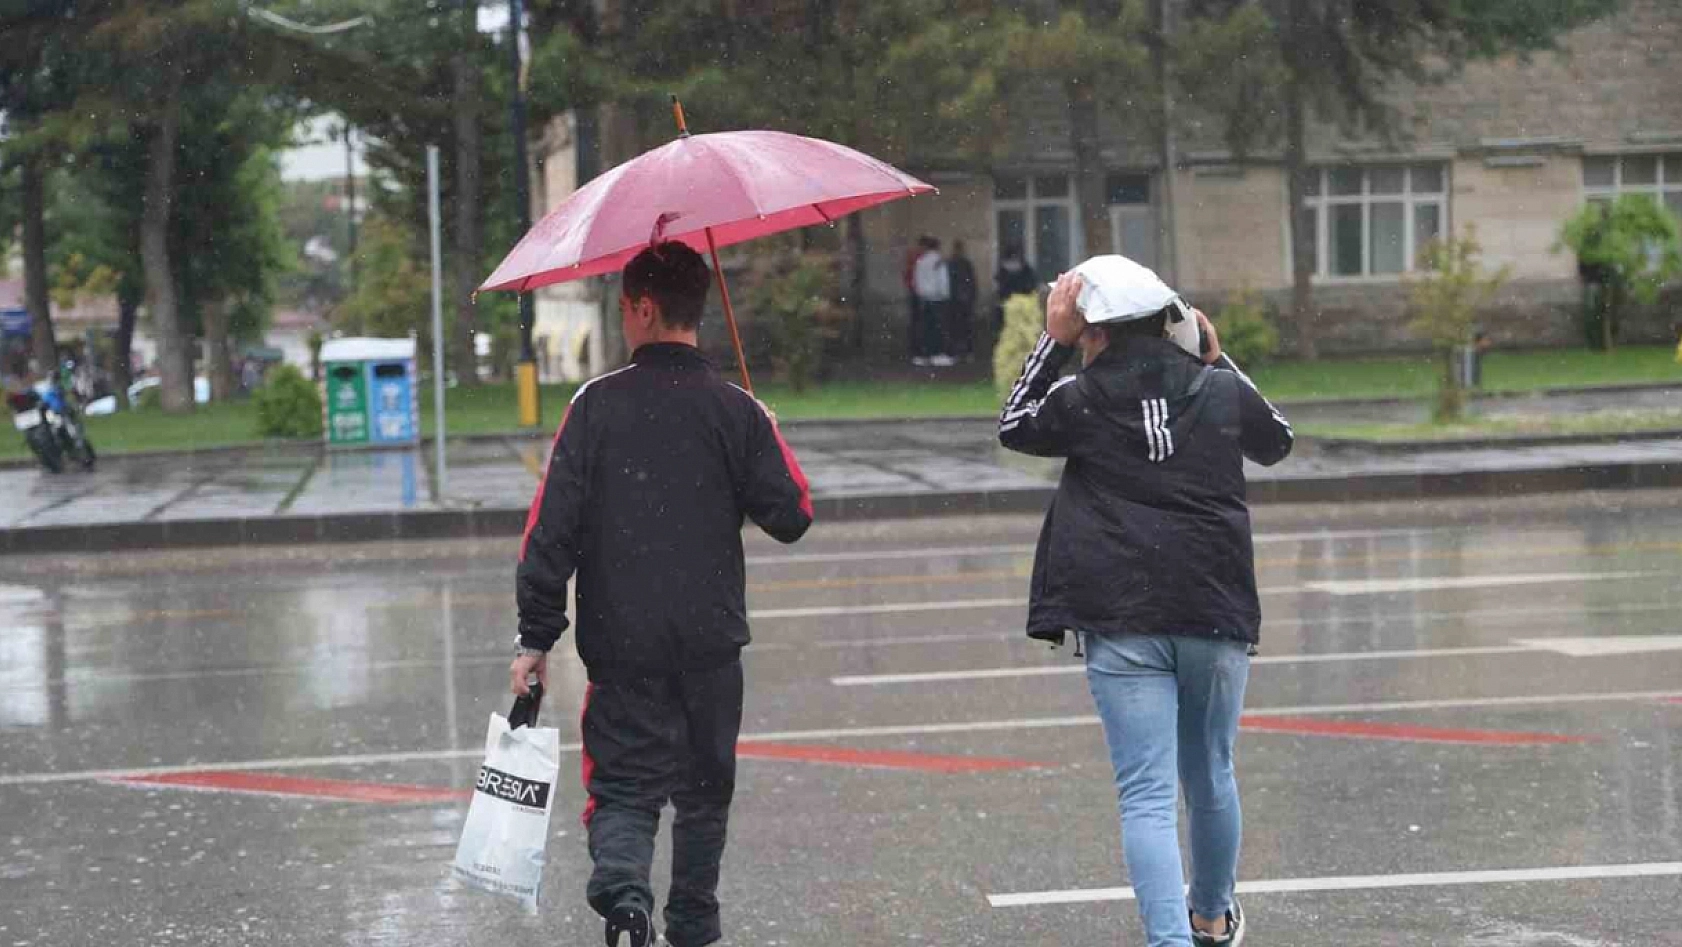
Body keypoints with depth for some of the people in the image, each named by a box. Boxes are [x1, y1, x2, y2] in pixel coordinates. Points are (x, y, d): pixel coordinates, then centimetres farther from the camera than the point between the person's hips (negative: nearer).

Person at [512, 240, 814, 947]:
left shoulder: (597, 405, -6)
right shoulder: (738, 412, -3)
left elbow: (552, 526, -8)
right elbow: (793, 517, 1)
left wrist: (536, 637, -3)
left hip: (622, 643, -1)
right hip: (713, 641, 2)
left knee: (624, 787, 2)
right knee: (704, 789, 18)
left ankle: (624, 890, -24)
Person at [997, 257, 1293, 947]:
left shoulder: (1081, 401, -4)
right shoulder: (1221, 391, 4)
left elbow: (1013, 426, 17)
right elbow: (1277, 442, 25)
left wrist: (1052, 340, 12)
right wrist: (1218, 359, 28)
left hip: (1121, 625, -3)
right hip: (1217, 613, 3)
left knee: (1146, 795, -5)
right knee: (1210, 776, 21)